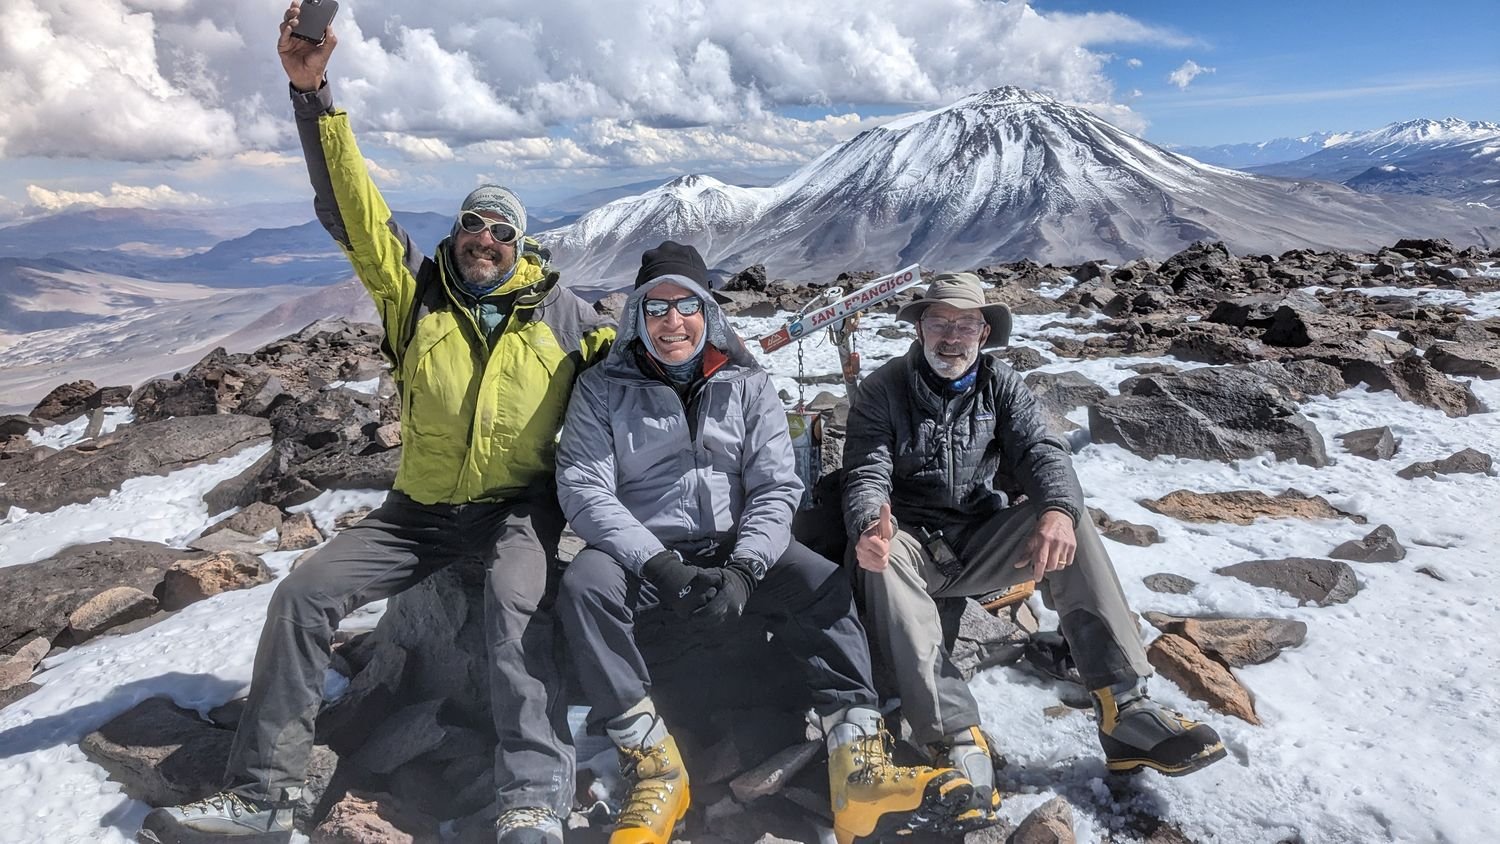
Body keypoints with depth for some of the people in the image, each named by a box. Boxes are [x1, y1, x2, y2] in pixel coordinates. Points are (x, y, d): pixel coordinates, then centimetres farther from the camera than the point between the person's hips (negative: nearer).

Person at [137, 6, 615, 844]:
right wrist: (314, 96, -13)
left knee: (519, 602, -35)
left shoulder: (561, 312, 1)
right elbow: (353, 209, -5)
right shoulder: (419, 291, 4)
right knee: (305, 592, -9)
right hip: (421, 508, 4)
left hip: (518, 506, -3)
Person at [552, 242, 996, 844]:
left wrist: (741, 571, -20)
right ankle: (654, 768, -23)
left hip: (736, 548, 2)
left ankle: (860, 773, -23)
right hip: (642, 555, -1)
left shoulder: (747, 386, 6)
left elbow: (776, 489, -1)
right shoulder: (603, 389, 2)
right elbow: (583, 488, -9)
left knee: (826, 586, -22)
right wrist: (662, 567, -22)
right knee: (585, 583, -31)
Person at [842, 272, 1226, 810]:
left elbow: (1040, 451, -8)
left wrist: (1057, 509, -33)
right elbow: (867, 474, -13)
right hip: (913, 545, -2)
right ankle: (957, 742, -42)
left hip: (981, 545, 3)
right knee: (881, 552, -36)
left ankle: (1124, 709, -29)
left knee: (1066, 518, -24)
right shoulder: (884, 391, -2)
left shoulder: (1000, 385, 6)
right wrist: (870, 526, -38)